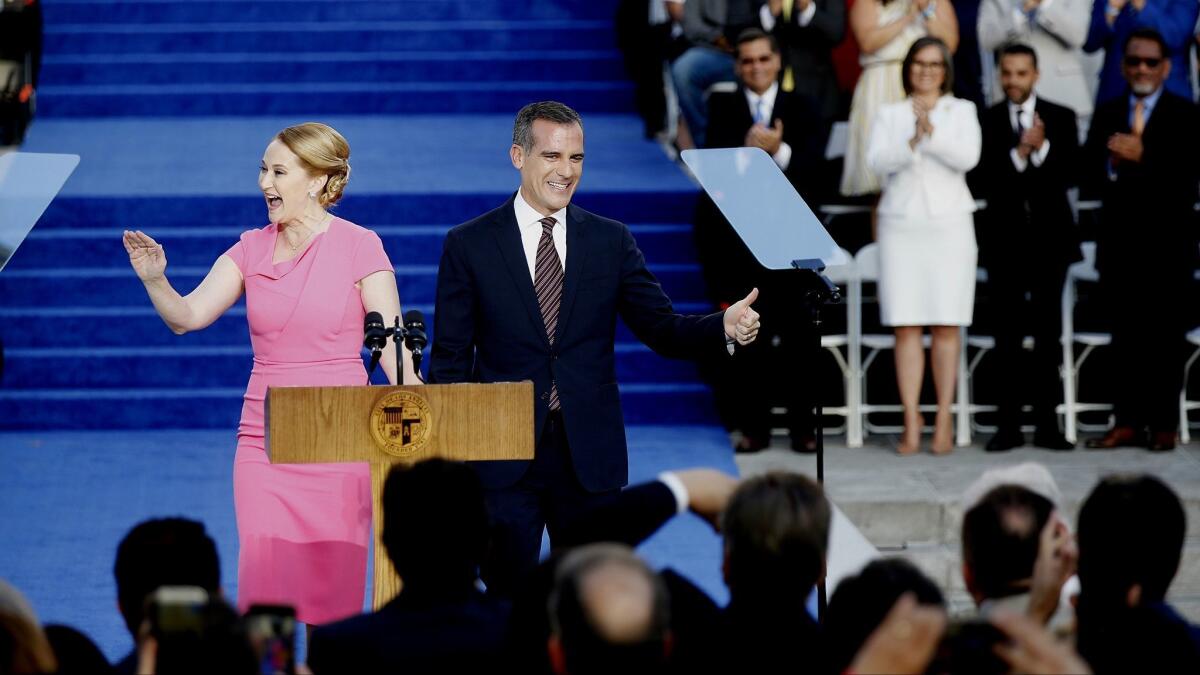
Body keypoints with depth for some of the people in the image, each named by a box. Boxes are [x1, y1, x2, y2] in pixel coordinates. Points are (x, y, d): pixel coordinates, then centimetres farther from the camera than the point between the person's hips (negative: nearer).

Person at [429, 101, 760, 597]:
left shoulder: (611, 242, 7)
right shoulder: (469, 245, 2)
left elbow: (663, 329, 3)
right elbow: (450, 358, 2)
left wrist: (725, 328, -17)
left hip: (590, 458, 2)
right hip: (503, 456, -2)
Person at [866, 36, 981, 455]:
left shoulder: (962, 111, 5)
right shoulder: (889, 115, 8)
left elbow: (968, 157, -11)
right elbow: (878, 162, -8)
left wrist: (932, 133, -25)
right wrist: (913, 140, -23)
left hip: (949, 227, -1)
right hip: (901, 227, 1)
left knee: (946, 326, -1)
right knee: (905, 328, -3)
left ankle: (943, 422, 3)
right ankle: (910, 425, -3)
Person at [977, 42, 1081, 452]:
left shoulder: (1060, 119, 4)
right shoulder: (987, 121, 1)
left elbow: (1069, 172, -6)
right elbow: (986, 180, -8)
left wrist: (1041, 148, -20)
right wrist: (1019, 153, -21)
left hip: (1049, 236, 0)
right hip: (1005, 238, 0)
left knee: (1048, 330, 2)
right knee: (1008, 333, 2)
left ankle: (1047, 424, 6)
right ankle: (1008, 425, 5)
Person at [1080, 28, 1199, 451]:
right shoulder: (1106, 115, 13)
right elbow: (1090, 178, 7)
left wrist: (1142, 158, -21)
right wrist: (1111, 166, -14)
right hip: (1119, 240, 3)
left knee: (1165, 336, -2)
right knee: (1124, 336, 4)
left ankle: (1164, 425, 2)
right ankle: (1128, 422, 8)